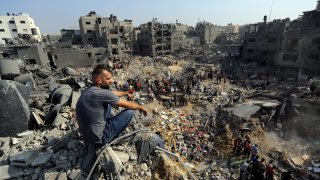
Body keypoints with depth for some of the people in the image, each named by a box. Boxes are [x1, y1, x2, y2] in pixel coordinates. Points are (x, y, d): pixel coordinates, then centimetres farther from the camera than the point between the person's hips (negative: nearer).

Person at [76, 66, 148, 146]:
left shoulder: (90, 89, -2)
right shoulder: (101, 93, -28)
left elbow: (112, 93, 18)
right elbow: (129, 105, -17)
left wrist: (126, 93, 32)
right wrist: (141, 107, 2)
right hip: (98, 138, -8)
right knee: (130, 111, -8)